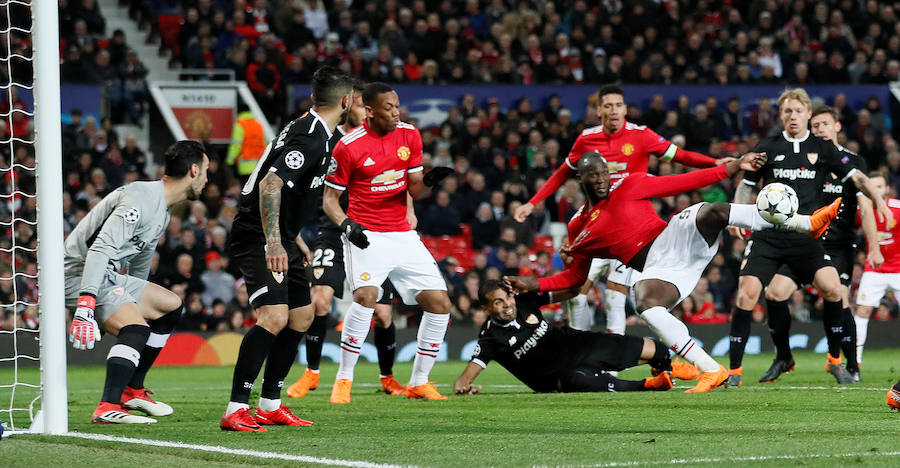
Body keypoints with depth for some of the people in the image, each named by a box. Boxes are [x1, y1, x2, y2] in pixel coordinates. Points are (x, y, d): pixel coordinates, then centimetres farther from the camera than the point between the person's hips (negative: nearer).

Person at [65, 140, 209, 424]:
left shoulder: (162, 213, 15)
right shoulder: (141, 199, -20)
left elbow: (140, 262, 30)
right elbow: (100, 249, -31)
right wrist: (85, 305, -39)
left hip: (109, 276, 11)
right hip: (81, 273, -11)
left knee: (171, 306, 19)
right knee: (136, 328, -28)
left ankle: (131, 390, 21)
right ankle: (107, 409, -34)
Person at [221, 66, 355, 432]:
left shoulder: (307, 128, 13)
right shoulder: (311, 139, -19)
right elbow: (270, 184, -30)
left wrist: (294, 238, 29)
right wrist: (273, 242, -37)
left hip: (279, 238, 11)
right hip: (259, 238, -11)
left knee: (302, 315, 15)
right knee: (274, 317, -23)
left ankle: (270, 405, 22)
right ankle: (236, 410, -23)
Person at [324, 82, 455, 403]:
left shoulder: (409, 136, 4)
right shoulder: (348, 146, -10)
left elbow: (415, 191, 8)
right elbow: (330, 198, -3)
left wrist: (429, 181, -15)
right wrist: (346, 225, -21)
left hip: (402, 236, 5)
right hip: (366, 236, -5)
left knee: (439, 304, -1)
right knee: (366, 295, -29)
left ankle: (419, 382, 14)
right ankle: (343, 380, -16)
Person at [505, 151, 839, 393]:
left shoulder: (629, 188, 9)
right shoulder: (579, 229, 15)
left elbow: (683, 183, 7)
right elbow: (574, 276, 24)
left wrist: (732, 167, 0)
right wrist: (536, 284, 8)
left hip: (674, 238, -1)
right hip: (655, 267, 1)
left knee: (710, 212, -30)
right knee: (645, 303, -34)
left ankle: (807, 222, -31)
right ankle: (710, 371, -32)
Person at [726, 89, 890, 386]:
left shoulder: (822, 148, 7)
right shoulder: (768, 148, 8)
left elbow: (855, 177, 9)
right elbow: (746, 185, 17)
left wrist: (877, 199, -6)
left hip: (806, 236, 0)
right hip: (767, 235, 0)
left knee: (832, 288, -17)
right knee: (747, 293, -14)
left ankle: (835, 359, 4)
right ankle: (734, 369, -5)